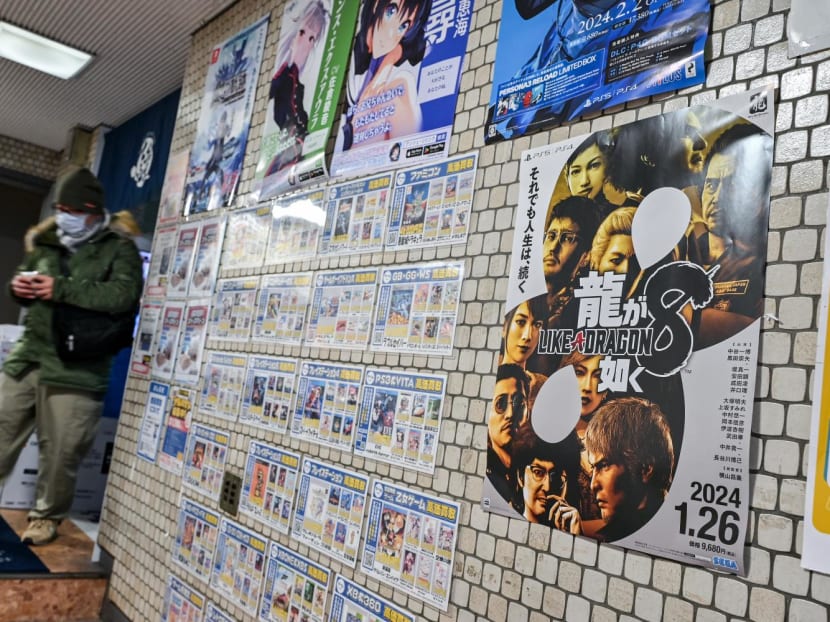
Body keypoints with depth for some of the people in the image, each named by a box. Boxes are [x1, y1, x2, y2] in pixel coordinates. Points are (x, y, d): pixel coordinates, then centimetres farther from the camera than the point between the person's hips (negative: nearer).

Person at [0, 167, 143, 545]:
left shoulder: (119, 248, -4)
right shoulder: (46, 241, 13)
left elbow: (124, 294, -20)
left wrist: (62, 289, -22)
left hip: (75, 370, -5)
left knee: (60, 451, 4)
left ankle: (46, 517, 24)